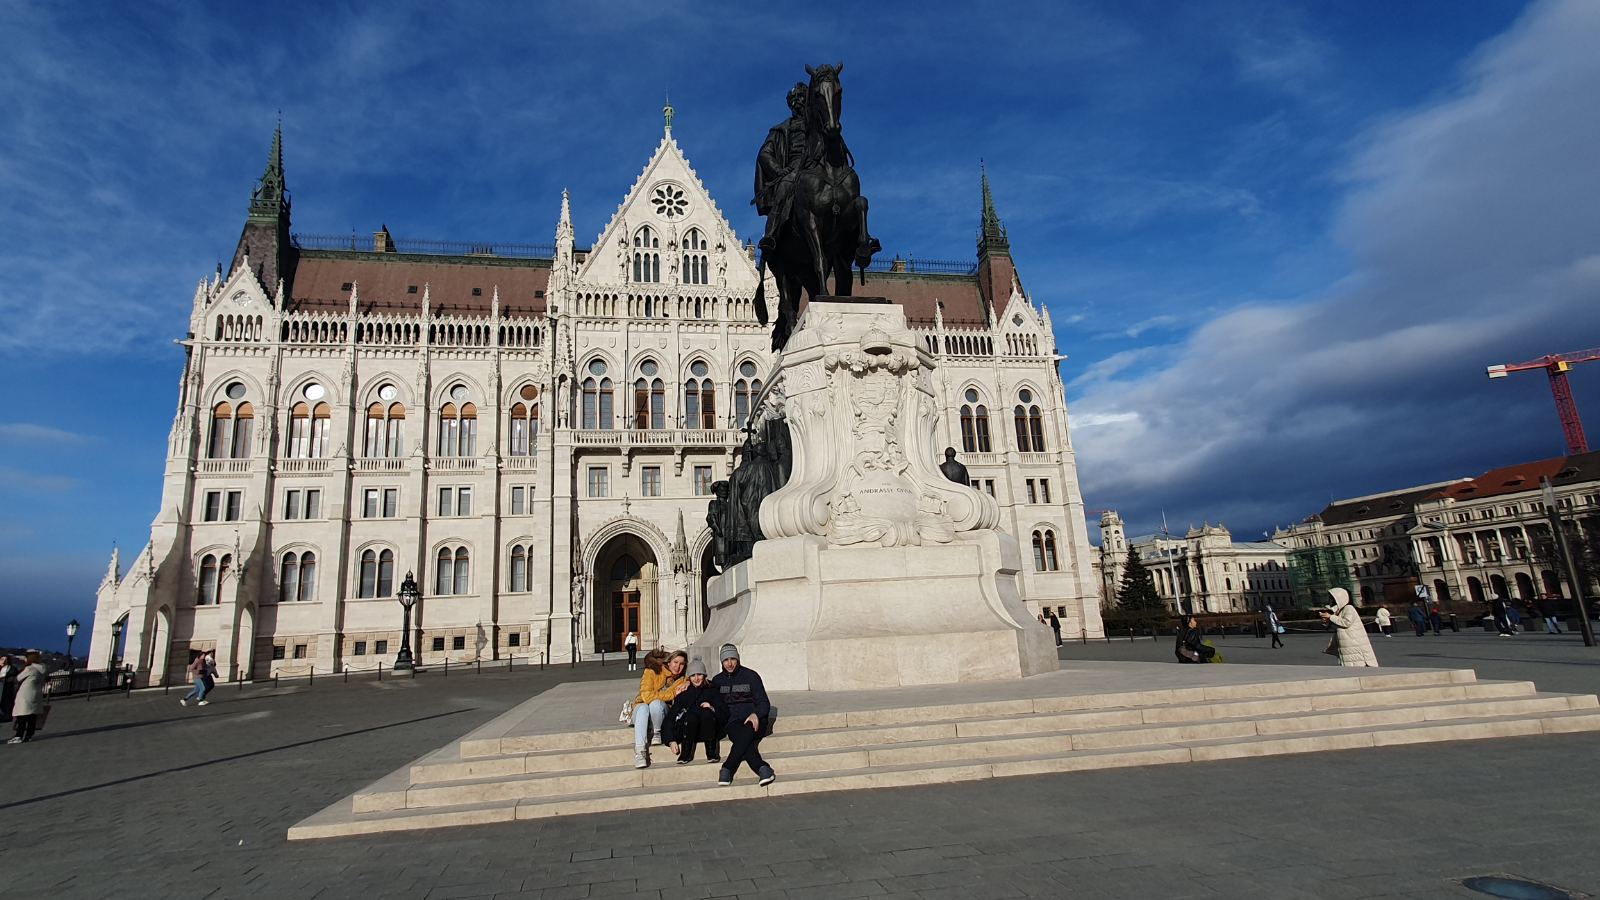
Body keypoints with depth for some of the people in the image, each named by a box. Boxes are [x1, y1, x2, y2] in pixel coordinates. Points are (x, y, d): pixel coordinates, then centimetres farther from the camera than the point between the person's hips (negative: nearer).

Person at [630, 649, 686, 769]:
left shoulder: (682, 680, 0)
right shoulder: (652, 672, -11)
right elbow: (646, 696, -21)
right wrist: (672, 694, -22)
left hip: (660, 712, 2)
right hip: (641, 708, -1)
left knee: (656, 703, -33)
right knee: (643, 707, -38)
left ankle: (657, 733, -11)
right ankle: (639, 750, -43)